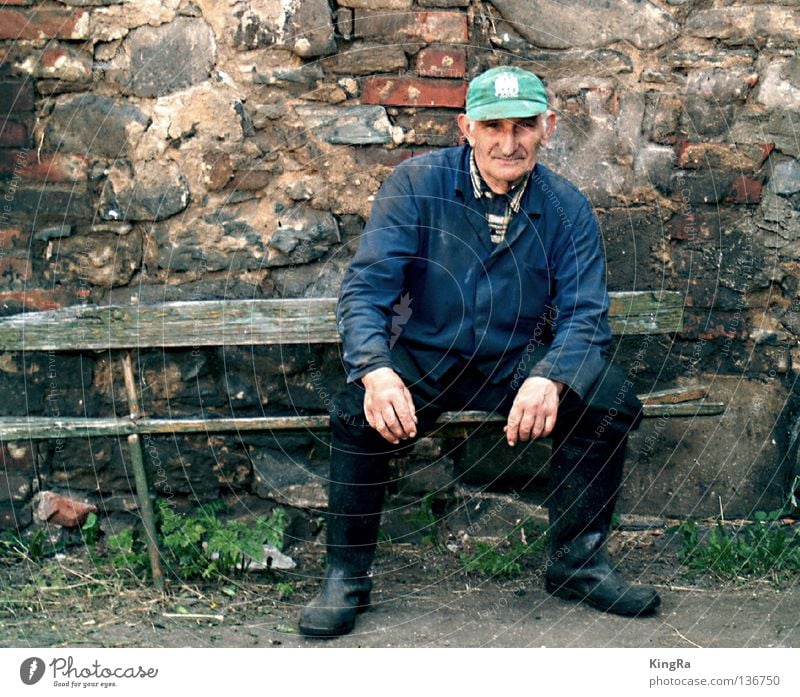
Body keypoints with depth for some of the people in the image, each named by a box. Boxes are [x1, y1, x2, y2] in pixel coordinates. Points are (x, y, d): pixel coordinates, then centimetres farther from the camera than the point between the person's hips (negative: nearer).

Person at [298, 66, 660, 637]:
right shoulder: (417, 184, -9)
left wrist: (548, 377, -33)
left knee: (610, 398, -23)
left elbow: (584, 313, -10)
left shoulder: (567, 209, -4)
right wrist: (376, 371, -35)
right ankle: (346, 577, -10)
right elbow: (366, 286, -14)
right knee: (358, 414, -31)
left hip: (518, 361, 2)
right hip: (423, 359, -2)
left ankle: (578, 563, -3)